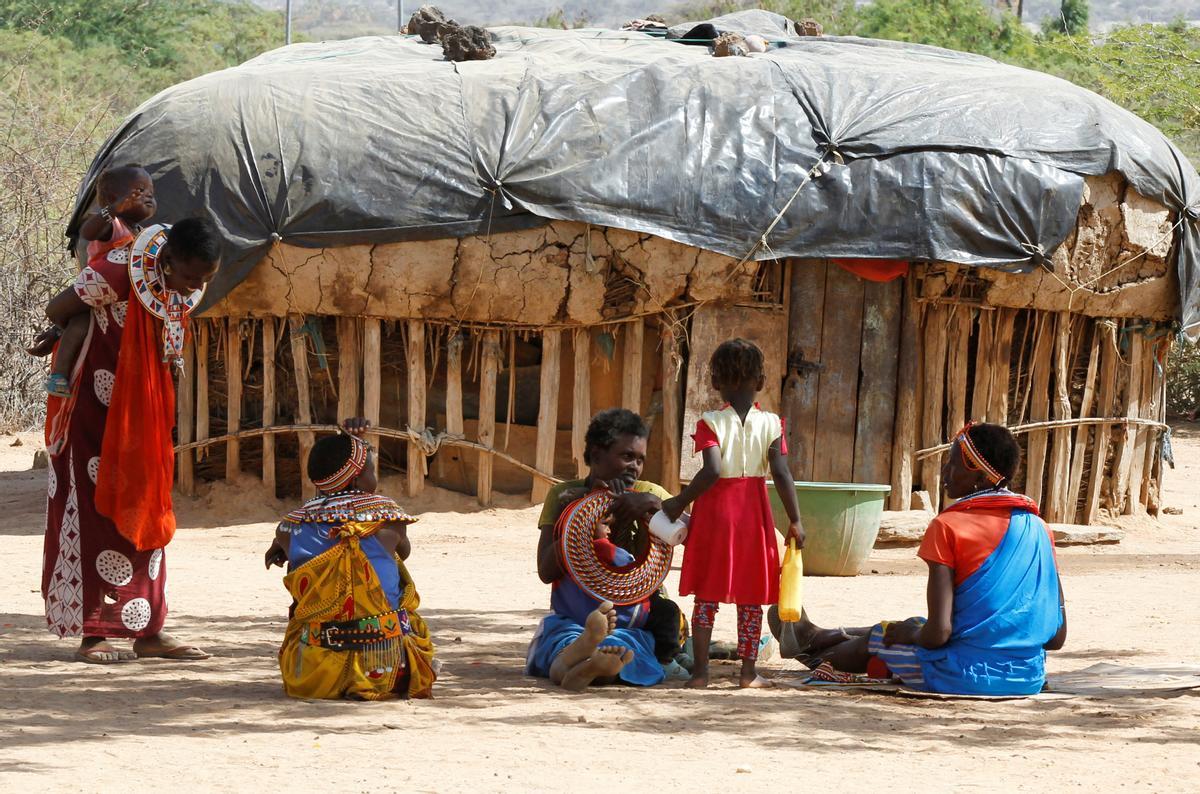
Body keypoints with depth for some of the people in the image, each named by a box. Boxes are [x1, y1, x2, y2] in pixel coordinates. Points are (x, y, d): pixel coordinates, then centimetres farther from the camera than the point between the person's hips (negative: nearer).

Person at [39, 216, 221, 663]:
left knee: (144, 517, 6)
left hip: (143, 418, 7)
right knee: (97, 514, -5)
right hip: (96, 415, -7)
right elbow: (57, 313, -11)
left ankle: (148, 633, 9)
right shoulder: (116, 277, -24)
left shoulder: (189, 291, -3)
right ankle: (92, 636, -2)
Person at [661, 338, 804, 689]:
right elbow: (781, 474, -10)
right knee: (751, 598, 9)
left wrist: (679, 503, -12)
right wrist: (795, 520, -4)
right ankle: (749, 671, 9)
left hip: (715, 512, -1)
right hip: (753, 513, 1)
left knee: (706, 597, 7)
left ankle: (700, 671, 4)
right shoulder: (770, 424, -4)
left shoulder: (711, 423, -8)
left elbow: (712, 471, -21)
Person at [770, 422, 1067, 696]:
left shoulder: (948, 527, -12)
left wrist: (909, 633, 4)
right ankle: (821, 638, 55)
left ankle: (814, 655, 55)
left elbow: (938, 631, -19)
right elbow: (1056, 637, 6)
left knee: (877, 638, 23)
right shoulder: (1038, 528, 5)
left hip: (963, 677, -6)